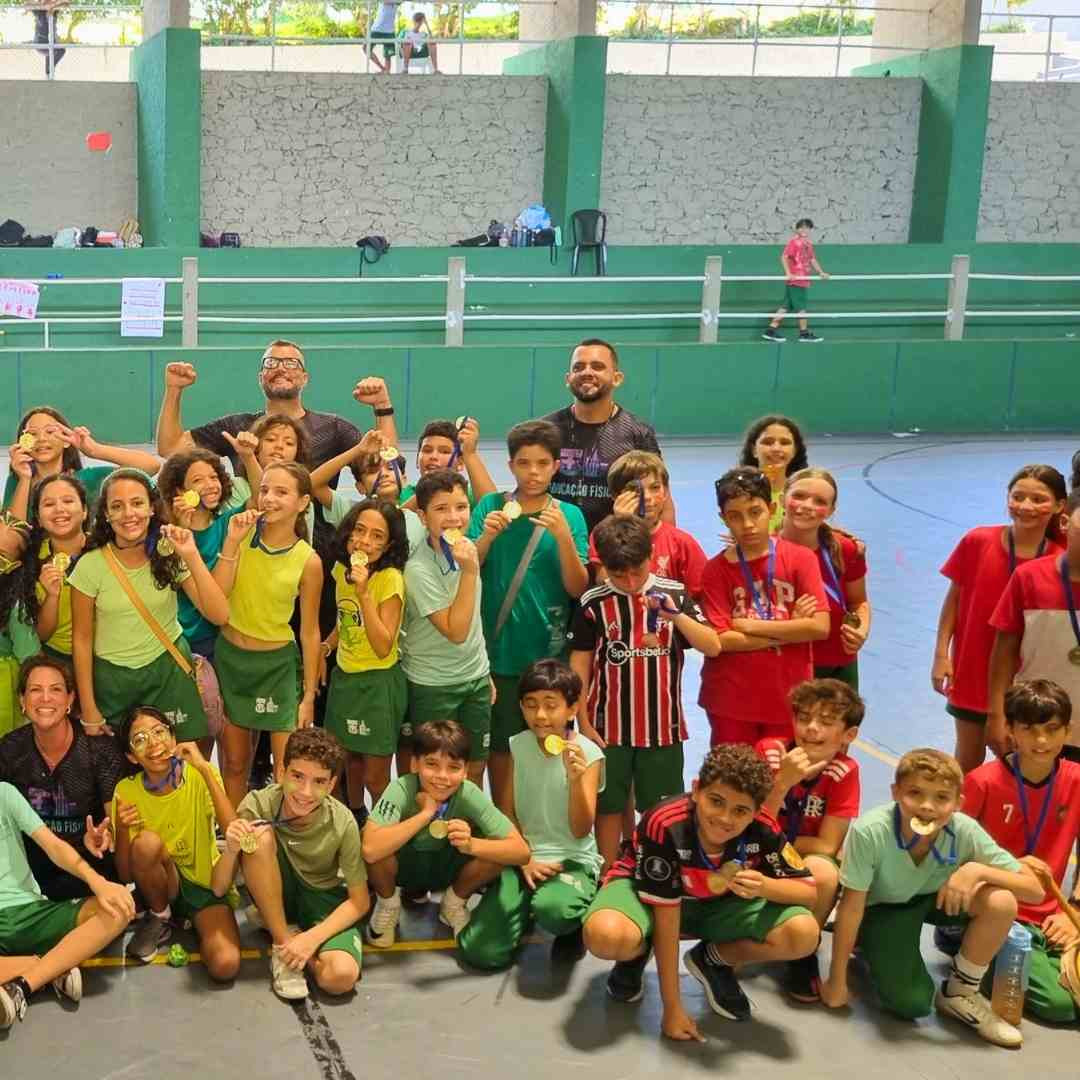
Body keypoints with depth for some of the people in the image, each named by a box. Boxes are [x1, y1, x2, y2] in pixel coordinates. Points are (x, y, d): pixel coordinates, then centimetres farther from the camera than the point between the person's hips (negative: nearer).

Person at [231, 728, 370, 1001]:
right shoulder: (258, 805, -22)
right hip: (274, 896, 1)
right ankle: (283, 940, -15)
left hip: (323, 898, -1)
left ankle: (300, 938, 1)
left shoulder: (342, 823, -22)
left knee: (341, 977, -30)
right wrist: (231, 850, -37)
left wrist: (312, 938, -25)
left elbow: (360, 902, -12)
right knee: (261, 837, -30)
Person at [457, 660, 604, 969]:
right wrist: (525, 860, -8)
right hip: (523, 857, 4)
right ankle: (526, 911, 19)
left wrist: (576, 778, -29)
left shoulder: (587, 754, -10)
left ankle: (572, 925, -1)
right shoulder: (518, 746, 1)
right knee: (480, 952, -13)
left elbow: (580, 831, -14)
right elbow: (508, 813, 6)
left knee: (553, 910, -40)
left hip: (572, 860, -3)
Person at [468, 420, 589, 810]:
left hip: (549, 653, 0)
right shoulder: (490, 506, 1)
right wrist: (488, 535, -22)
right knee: (501, 748, 7)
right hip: (498, 650, 0)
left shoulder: (569, 515, 1)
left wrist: (563, 536, -19)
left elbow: (578, 588, -5)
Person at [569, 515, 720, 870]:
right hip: (609, 727, 0)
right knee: (609, 809, 9)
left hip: (663, 725, 0)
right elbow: (579, 666, 1)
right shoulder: (594, 603, -4)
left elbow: (712, 647, -7)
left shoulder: (674, 594, -2)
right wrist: (584, 723, -2)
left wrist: (675, 615, -22)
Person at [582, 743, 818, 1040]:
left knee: (804, 934, -22)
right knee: (605, 935, -39)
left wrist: (764, 886, -38)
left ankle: (712, 960, 7)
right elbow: (666, 921, -29)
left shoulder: (763, 830, -25)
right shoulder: (665, 825, -35)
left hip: (720, 903, 3)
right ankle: (638, 952, 2)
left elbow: (808, 890, -15)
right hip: (647, 894, -3)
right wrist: (672, 1008, -25)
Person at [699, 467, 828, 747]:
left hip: (788, 697, 0)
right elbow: (721, 640, -11)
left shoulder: (800, 558, -3)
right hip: (731, 700, 0)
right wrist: (788, 632, -11)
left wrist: (752, 625, -12)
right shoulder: (716, 569, -3)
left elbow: (819, 627, -12)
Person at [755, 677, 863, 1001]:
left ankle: (804, 954, -8)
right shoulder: (770, 752, -16)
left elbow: (826, 846, -14)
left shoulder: (844, 771, -15)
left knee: (822, 872, -35)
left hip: (809, 860, -1)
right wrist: (783, 782, -31)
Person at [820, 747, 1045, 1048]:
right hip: (882, 907, -2)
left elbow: (1035, 891, -22)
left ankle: (960, 993, -1)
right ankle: (871, 948, 15)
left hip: (936, 898, 3)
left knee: (1001, 902, -26)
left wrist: (978, 870, -39)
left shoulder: (965, 831, -28)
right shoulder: (869, 831, -35)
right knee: (912, 1004, -19)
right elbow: (851, 907, -23)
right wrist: (837, 982, -16)